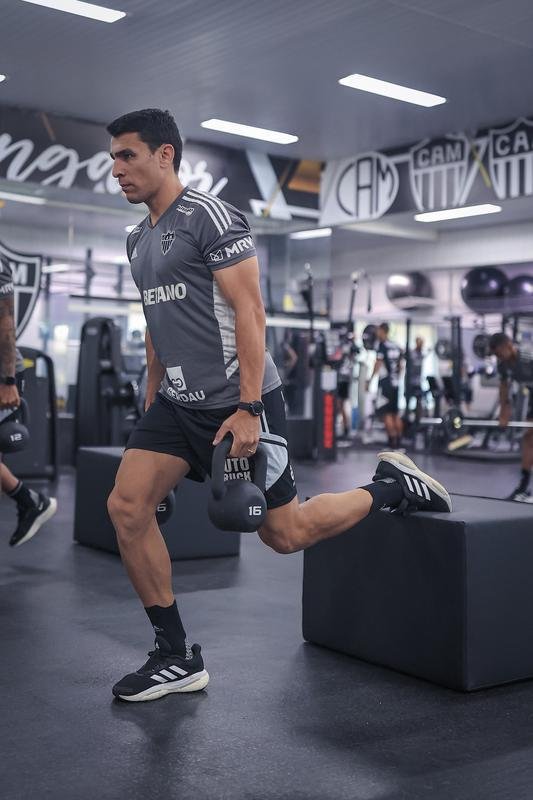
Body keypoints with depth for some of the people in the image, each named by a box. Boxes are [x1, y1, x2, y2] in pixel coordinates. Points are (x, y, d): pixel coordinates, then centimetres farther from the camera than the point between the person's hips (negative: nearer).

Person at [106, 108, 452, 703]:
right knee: (126, 508, -6)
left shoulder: (210, 217, -11)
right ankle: (177, 658, 5)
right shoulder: (139, 240, 15)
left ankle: (394, 486, 23)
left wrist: (246, 409, -23)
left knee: (284, 533, -1)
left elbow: (249, 311, -17)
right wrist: (150, 414, 20)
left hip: (236, 401, -8)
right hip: (176, 402, 8)